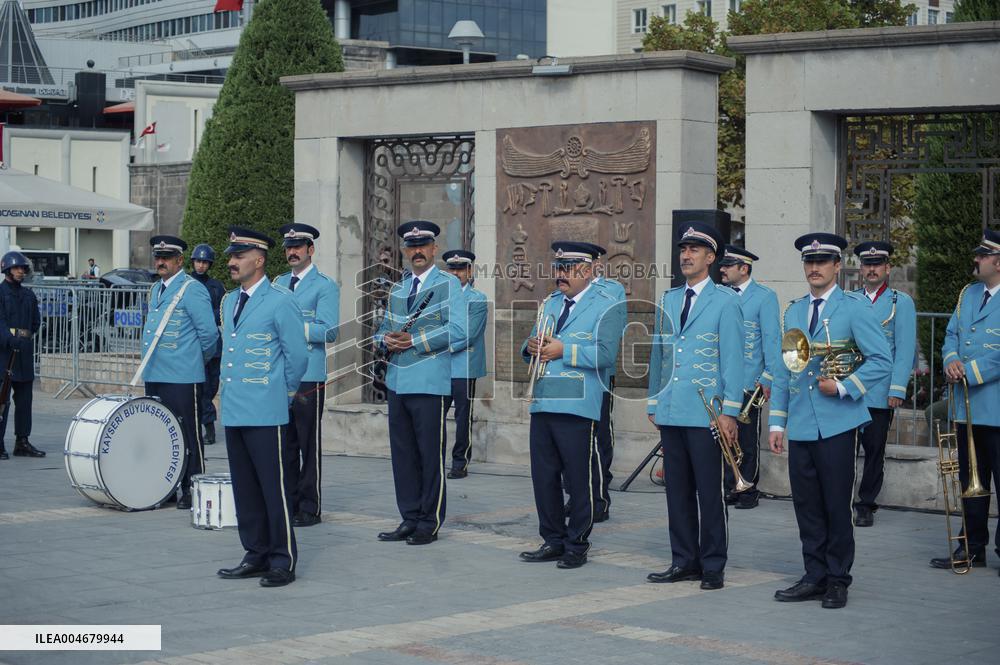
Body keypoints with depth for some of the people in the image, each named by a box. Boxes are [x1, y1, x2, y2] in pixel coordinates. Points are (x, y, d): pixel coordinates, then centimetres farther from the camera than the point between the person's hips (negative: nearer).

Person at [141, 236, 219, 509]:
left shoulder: (192, 290, -10)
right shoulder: (156, 290, 16)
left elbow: (209, 333, -12)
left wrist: (199, 358, 1)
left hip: (182, 377, -8)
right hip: (153, 375, 8)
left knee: (187, 435, -2)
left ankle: (192, 492, 3)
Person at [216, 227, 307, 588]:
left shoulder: (280, 301, -8)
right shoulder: (229, 302, 15)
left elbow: (297, 357, -6)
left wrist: (280, 394, 1)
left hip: (266, 413, -8)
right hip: (233, 410, 8)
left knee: (274, 488, -5)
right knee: (245, 489, 11)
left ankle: (283, 562, 1)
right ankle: (256, 555, 20)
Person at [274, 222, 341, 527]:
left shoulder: (325, 286, -2)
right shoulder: (278, 284, 17)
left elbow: (329, 331, -12)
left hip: (308, 376, -5)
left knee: (309, 444, -1)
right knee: (284, 442, 8)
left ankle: (309, 509, 5)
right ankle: (287, 504, 16)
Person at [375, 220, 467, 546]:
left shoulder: (448, 284, -1)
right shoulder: (397, 290, 18)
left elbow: (458, 331, -12)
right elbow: (383, 329, 23)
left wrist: (415, 341, -13)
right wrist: (386, 340, -1)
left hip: (430, 382, -6)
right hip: (398, 382, 6)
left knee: (430, 454, -2)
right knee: (402, 452, 8)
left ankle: (430, 523, 6)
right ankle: (409, 518, 16)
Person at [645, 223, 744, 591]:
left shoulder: (725, 301, -1)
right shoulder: (668, 300, 15)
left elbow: (732, 358, -5)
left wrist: (729, 412, -10)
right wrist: (653, 403, 14)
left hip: (706, 413, -5)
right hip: (670, 411, 5)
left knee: (709, 491, -1)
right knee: (677, 489, 9)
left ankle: (713, 566, 6)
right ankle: (684, 560, 17)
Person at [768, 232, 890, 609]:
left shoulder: (854, 308, -2)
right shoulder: (792, 313, 14)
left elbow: (881, 361, -6)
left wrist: (843, 387, -14)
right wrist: (776, 422, 12)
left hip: (837, 423, -5)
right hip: (800, 426, 5)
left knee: (836, 505, 0)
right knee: (807, 506, 7)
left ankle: (838, 580, 10)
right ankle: (815, 577, 15)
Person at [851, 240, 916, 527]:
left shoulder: (901, 303, 3)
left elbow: (905, 349, -3)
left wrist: (898, 389, -11)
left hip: (879, 393, -2)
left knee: (874, 449, 3)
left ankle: (866, 505, 14)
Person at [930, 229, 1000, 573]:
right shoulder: (969, 294, 15)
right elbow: (952, 334, 15)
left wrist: (970, 372, -18)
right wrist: (951, 360, -5)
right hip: (968, 409, 8)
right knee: (971, 481, 15)